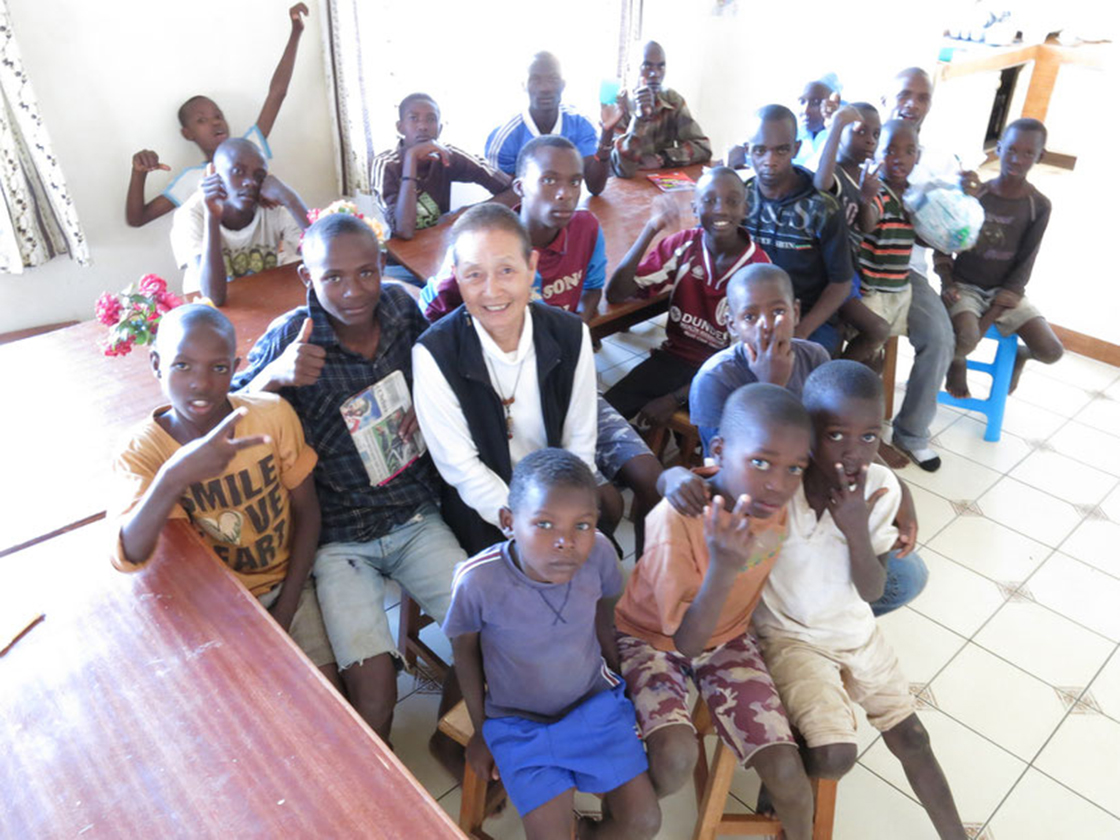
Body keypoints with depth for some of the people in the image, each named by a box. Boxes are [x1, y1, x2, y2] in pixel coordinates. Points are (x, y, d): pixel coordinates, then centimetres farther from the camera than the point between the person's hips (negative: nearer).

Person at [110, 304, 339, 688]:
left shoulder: (273, 414, -14)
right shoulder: (140, 451, -17)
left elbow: (306, 511, -3)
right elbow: (127, 559, -32)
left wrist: (285, 611, -7)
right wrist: (173, 478, -50)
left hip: (286, 585, 1)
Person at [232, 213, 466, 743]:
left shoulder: (401, 308, -3)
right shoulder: (290, 338, -13)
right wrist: (274, 375, -29)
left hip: (416, 517, 4)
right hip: (338, 537, -3)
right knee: (374, 690, -17)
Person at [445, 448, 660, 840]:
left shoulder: (598, 554, -25)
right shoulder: (478, 581, -30)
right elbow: (466, 651, -9)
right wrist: (481, 730, 4)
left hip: (595, 703, 2)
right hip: (520, 722, -2)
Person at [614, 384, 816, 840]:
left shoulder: (780, 502, -17)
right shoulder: (677, 519, -34)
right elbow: (686, 643, -30)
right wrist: (722, 567, -45)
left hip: (728, 636, 4)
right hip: (651, 637, -4)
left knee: (785, 768, -10)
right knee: (676, 757, -29)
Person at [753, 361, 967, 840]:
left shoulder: (880, 488, -15)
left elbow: (872, 591, -12)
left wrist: (857, 529, -28)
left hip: (856, 629, 4)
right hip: (789, 634, -4)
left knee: (911, 737, 11)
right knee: (833, 757, -17)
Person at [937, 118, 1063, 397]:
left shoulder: (1039, 206, -5)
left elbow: (1024, 265, -8)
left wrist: (990, 318, -16)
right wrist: (947, 281, -15)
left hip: (1006, 291, 2)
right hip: (964, 285, -2)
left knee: (1051, 351, -13)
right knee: (964, 342, -32)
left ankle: (1019, 353, 24)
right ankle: (957, 361, 7)